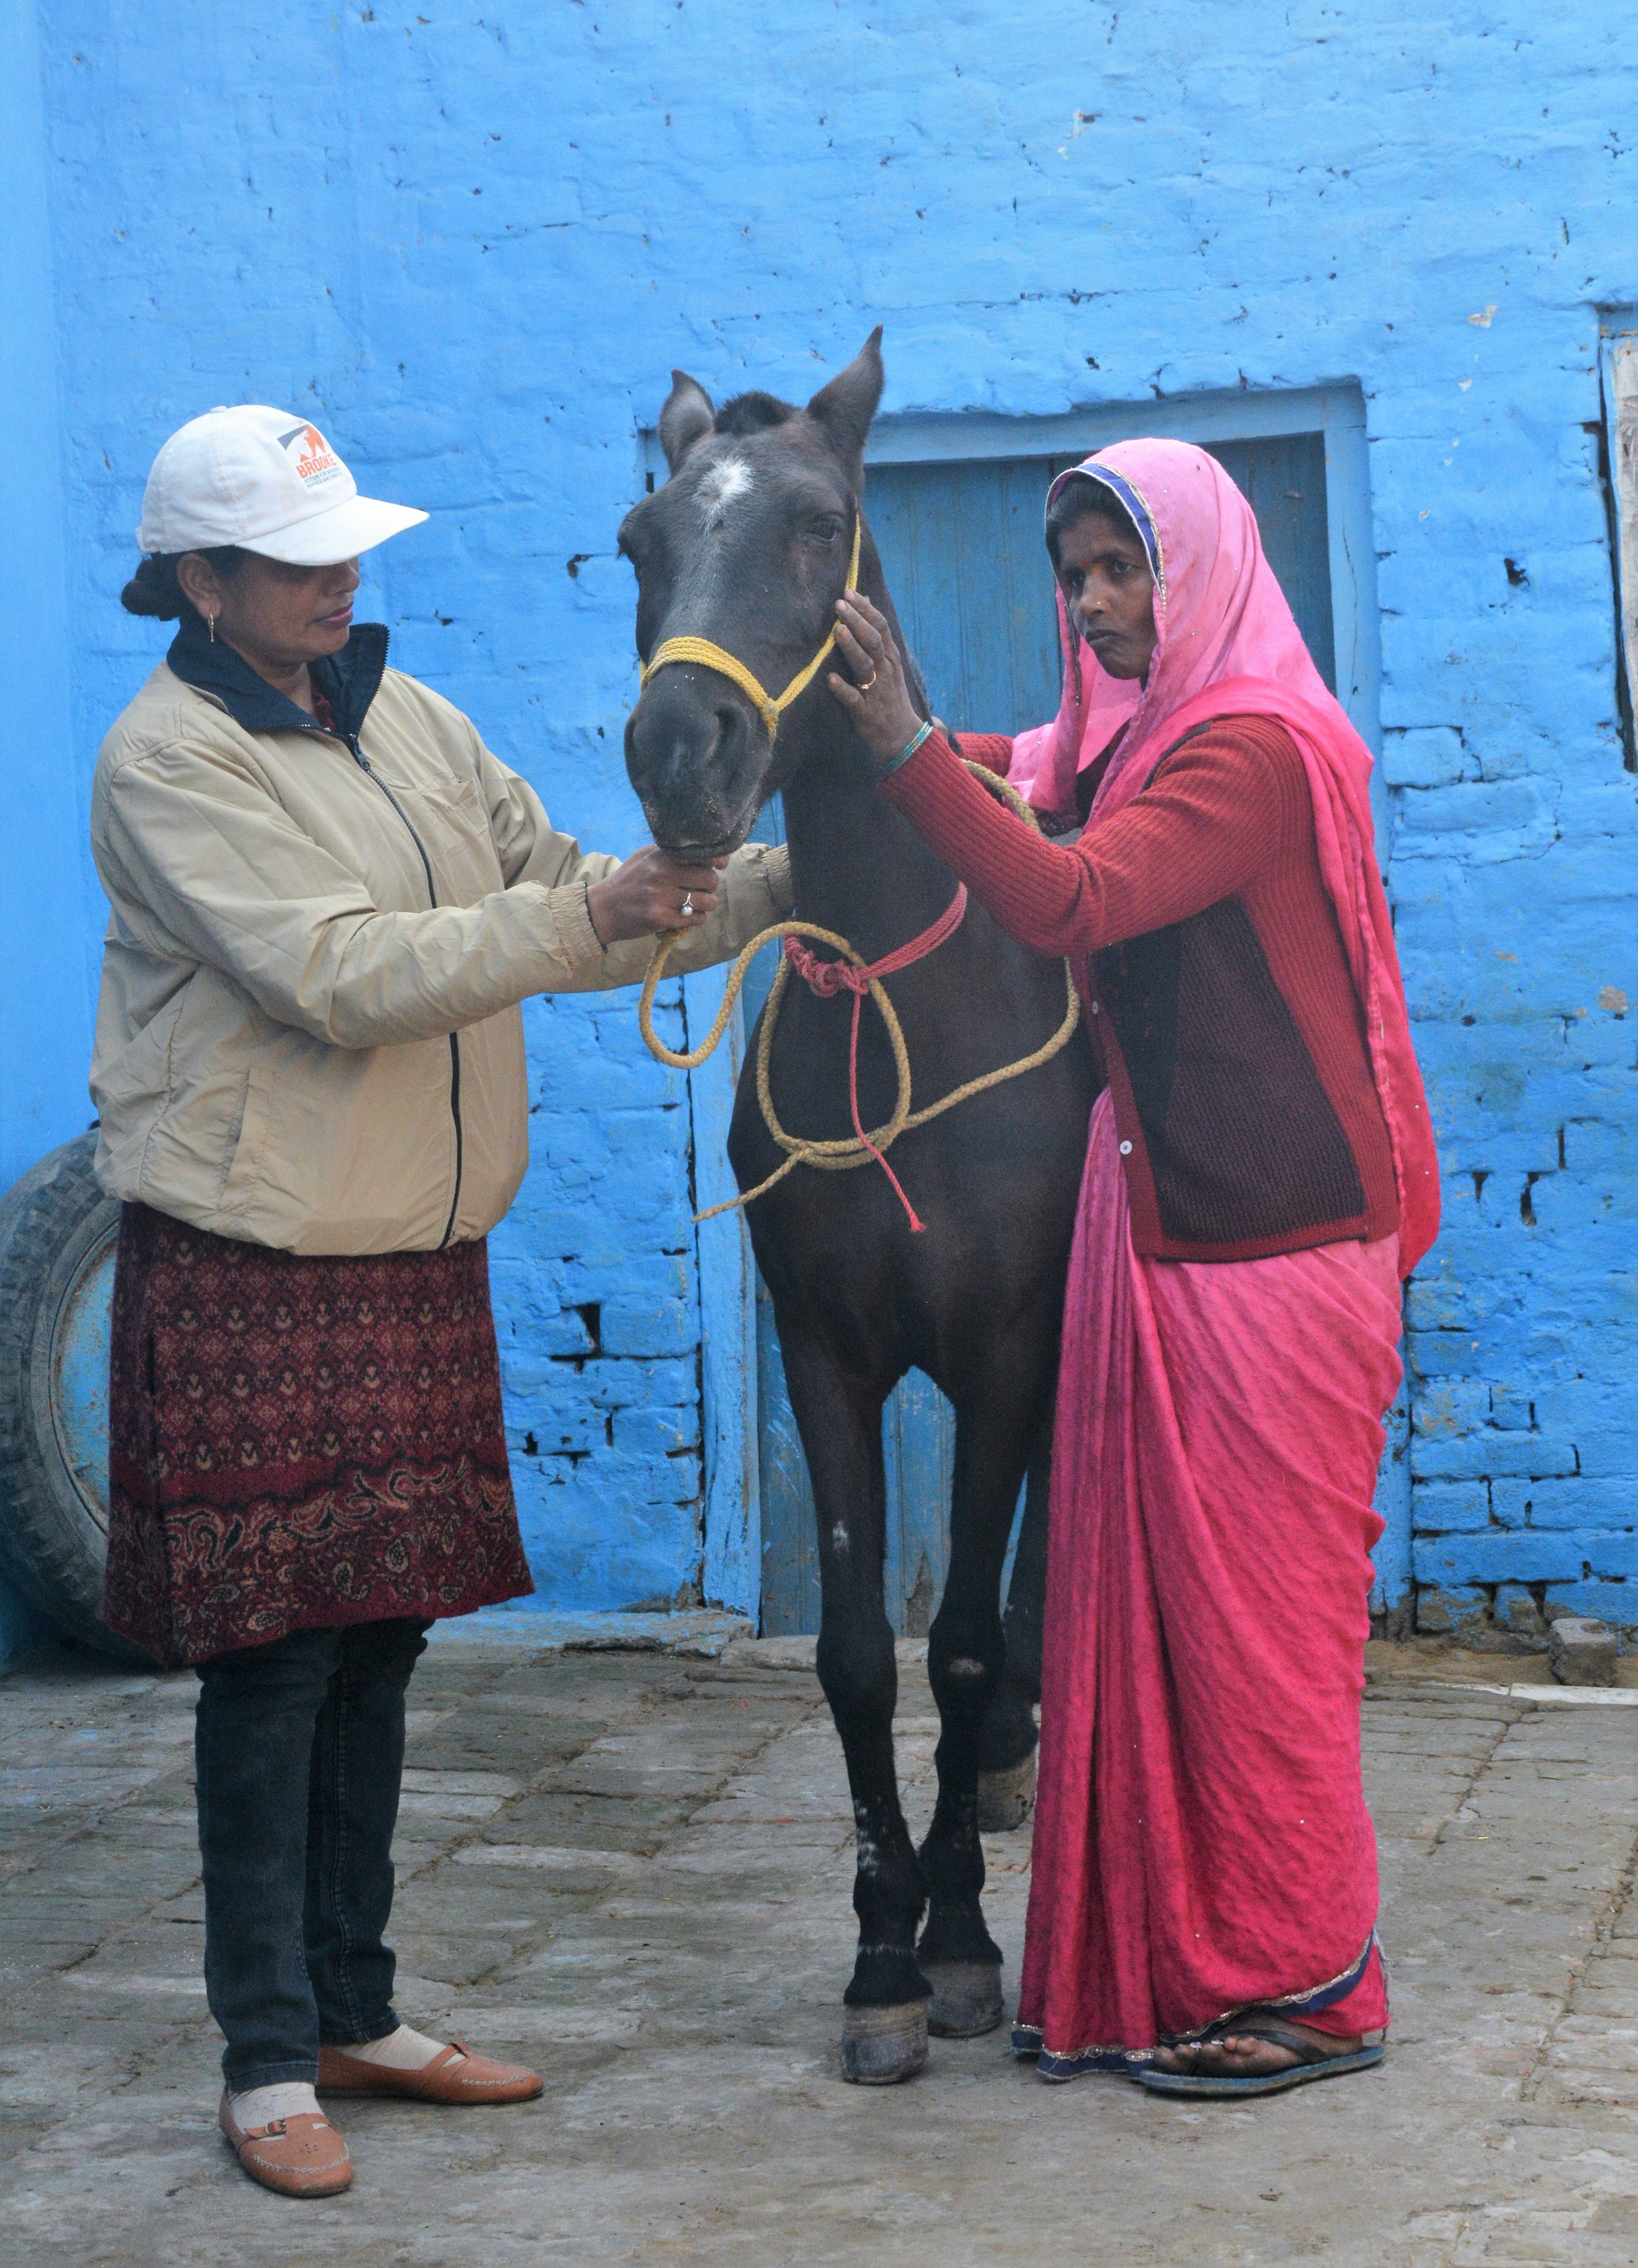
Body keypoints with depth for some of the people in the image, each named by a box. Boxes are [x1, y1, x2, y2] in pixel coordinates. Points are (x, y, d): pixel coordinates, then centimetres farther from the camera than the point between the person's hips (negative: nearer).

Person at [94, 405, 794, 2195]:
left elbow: (561, 898, 12)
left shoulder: (403, 717, 11)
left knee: (377, 1643, 13)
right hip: (251, 1273, -7)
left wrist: (771, 889, 0)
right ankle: (267, 2059, 8)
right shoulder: (168, 757, -12)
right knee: (271, 1662, -2)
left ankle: (354, 2013, 25)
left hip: (420, 1262, 7)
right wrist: (579, 919, -24)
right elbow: (338, 974, -22)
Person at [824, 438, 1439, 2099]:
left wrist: (903, 749, -29)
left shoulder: (1255, 750, -15)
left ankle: (1309, 1988, 9)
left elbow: (1067, 905, -26)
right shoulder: (1130, 749, 16)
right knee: (1152, 1598, 11)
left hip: (1265, 1247, -9)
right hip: (1161, 1228, 9)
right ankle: (1164, 1965, 20)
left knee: (1254, 1608, -2)